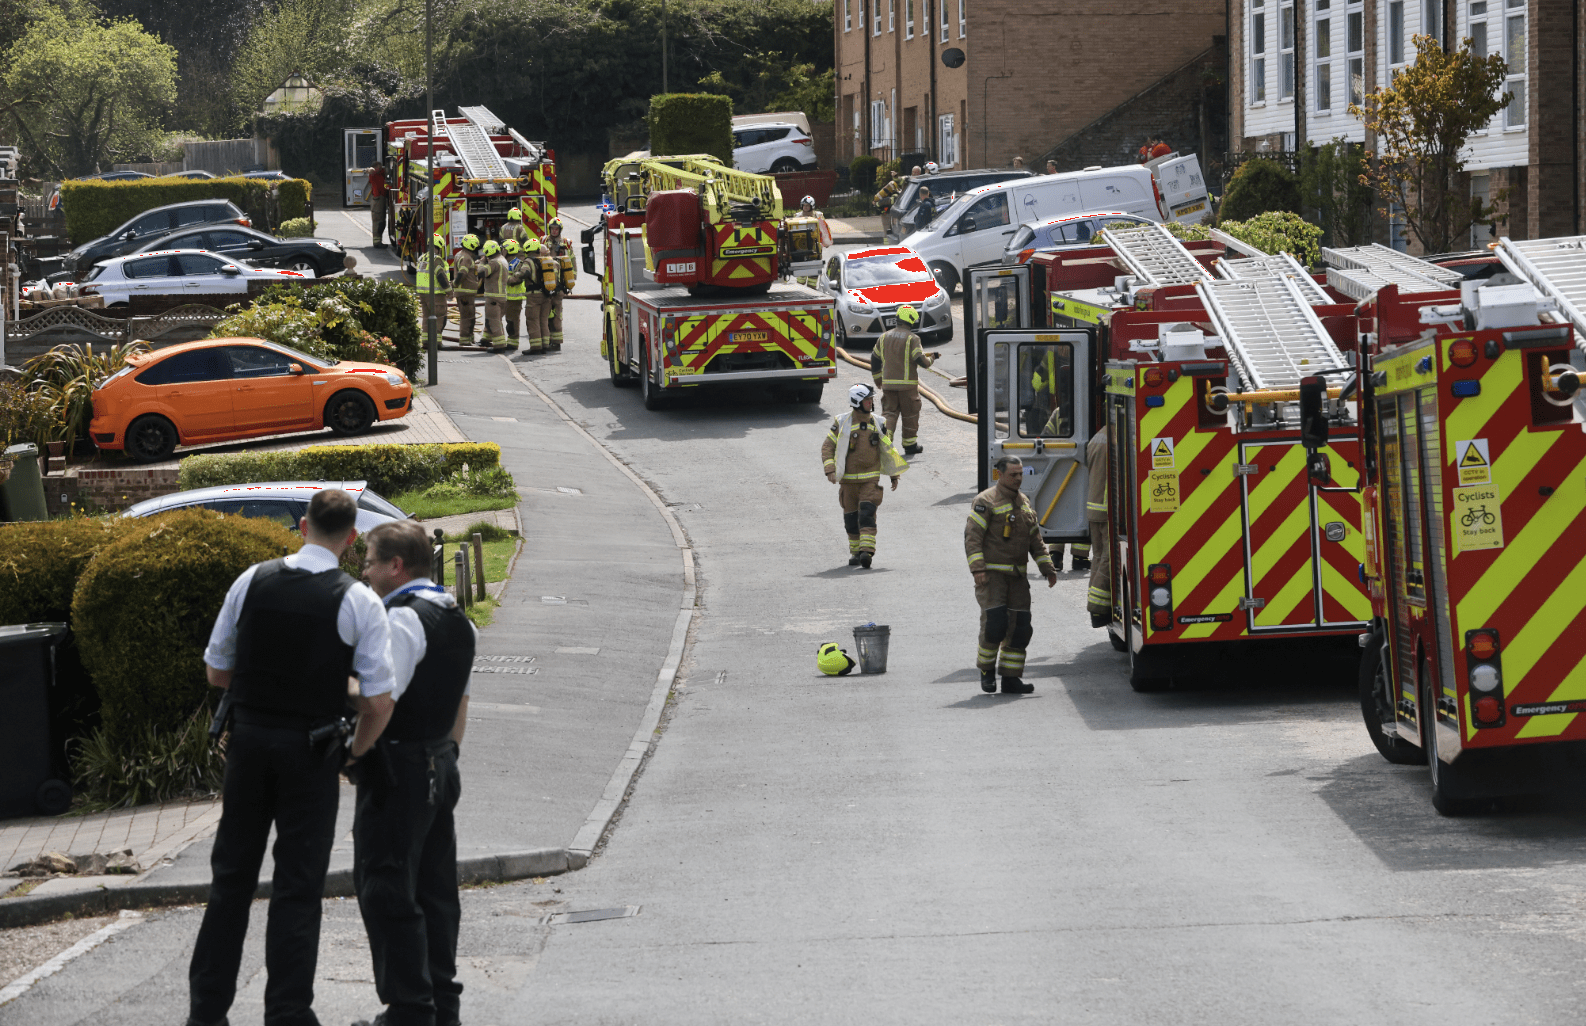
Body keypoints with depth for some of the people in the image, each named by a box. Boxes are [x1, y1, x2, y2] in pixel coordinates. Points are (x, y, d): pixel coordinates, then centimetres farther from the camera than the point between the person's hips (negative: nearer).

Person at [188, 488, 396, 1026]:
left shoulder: (252, 580, -1)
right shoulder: (359, 602, -10)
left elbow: (216, 671, 6)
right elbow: (379, 703, -12)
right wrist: (355, 752, 6)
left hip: (247, 740, 3)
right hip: (310, 751, -3)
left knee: (231, 877, 14)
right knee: (298, 888, 5)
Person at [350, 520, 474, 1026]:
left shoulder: (400, 620, -17)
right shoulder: (458, 620, 13)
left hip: (396, 773, -9)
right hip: (441, 767, 9)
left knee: (387, 891, -4)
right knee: (435, 888, 13)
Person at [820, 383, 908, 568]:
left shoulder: (877, 424, 6)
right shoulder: (842, 423, -2)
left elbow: (888, 449, 16)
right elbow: (827, 447, -1)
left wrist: (894, 475, 16)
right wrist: (830, 470, -15)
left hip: (871, 479, 0)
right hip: (848, 479, 0)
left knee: (867, 513, -16)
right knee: (851, 517, 7)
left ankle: (867, 551, -24)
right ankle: (855, 552, 22)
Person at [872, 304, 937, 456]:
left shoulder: (884, 337, 9)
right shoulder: (912, 338, -10)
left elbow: (875, 360, 14)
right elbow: (921, 361, -15)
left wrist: (877, 380, 25)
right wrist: (931, 358, 8)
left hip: (888, 383, 4)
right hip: (907, 383, -4)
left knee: (889, 412, 5)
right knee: (910, 414, 9)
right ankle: (910, 444, 17)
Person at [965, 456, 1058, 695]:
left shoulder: (1024, 503, 16)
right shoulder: (986, 501, -6)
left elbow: (1036, 540, 22)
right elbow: (972, 536, -12)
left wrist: (1048, 570, 16)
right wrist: (978, 568, -23)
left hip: (1017, 576, 6)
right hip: (991, 574, -6)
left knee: (1020, 626, 0)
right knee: (995, 622, -16)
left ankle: (1011, 678, 5)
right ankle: (987, 671, 3)